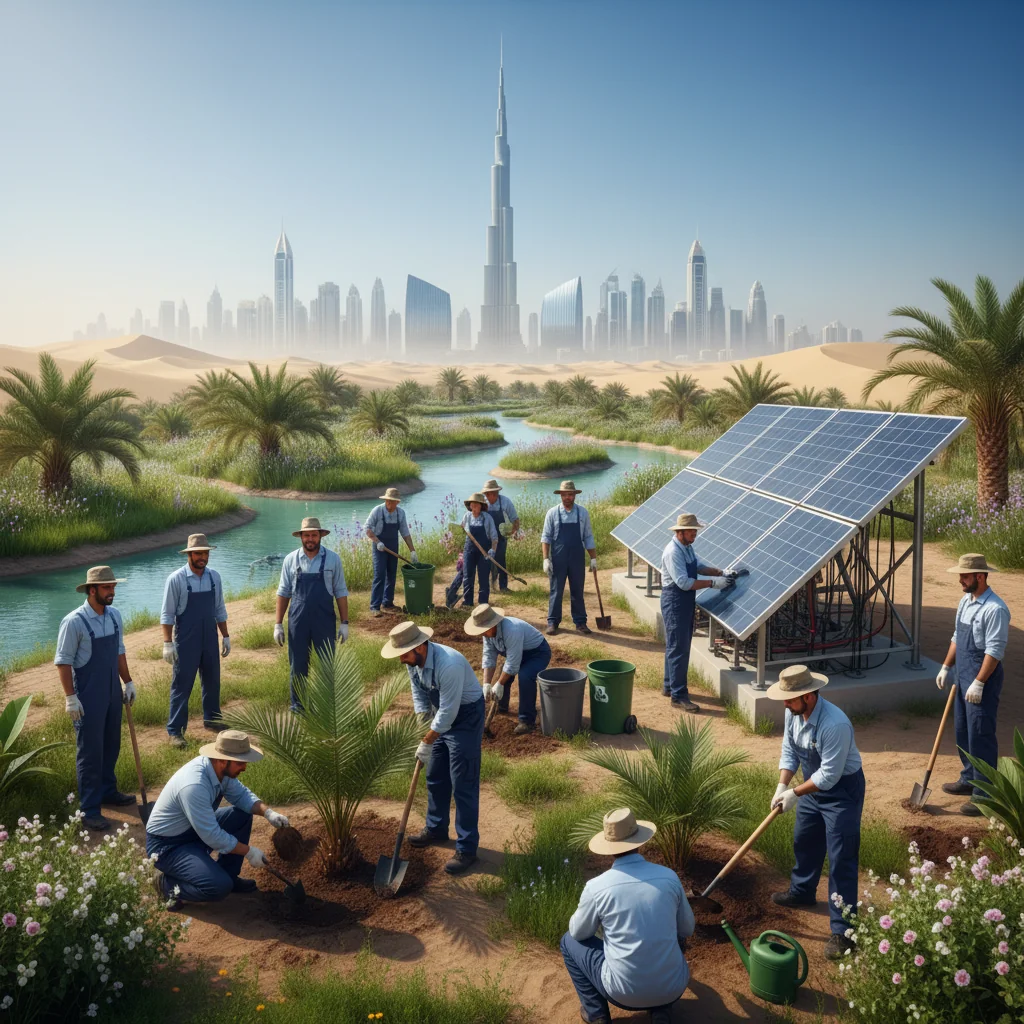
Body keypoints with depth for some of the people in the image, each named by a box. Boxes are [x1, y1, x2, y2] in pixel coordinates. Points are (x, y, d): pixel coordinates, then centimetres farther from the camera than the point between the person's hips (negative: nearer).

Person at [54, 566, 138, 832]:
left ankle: (108, 791, 37)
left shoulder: (114, 615, 3)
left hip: (112, 693, 6)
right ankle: (90, 811, 12)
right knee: (90, 753, 2)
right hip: (88, 699, -6)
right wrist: (70, 697, -16)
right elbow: (63, 661, -14)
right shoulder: (74, 622, -17)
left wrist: (127, 682, 16)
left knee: (111, 746, 18)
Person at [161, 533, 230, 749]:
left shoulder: (214, 577, 2)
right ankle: (175, 731, 11)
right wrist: (168, 643, -12)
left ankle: (212, 720, 35)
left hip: (210, 641, 5)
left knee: (212, 682, 16)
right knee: (181, 686, 1)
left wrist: (225, 636, 10)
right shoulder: (176, 579, -12)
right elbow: (167, 614, -9)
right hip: (186, 642, -5)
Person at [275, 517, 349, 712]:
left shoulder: (332, 559, -3)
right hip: (297, 621, 1)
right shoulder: (291, 560, -1)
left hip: (325, 621, 0)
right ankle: (297, 705, 25)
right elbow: (283, 593, 4)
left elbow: (340, 592, 1)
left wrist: (344, 622, -1)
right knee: (298, 666, 9)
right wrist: (278, 624, 2)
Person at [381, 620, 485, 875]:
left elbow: (448, 711, -30)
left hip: (466, 716, -8)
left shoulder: (449, 665, -36)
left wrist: (427, 743, -20)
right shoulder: (413, 661, -11)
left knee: (463, 785, -5)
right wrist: (422, 730, -2)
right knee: (435, 777, 18)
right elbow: (419, 694, 4)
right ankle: (436, 829, 38)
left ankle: (467, 849, 3)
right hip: (442, 715, 8)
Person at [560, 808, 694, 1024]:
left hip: (625, 993, -2)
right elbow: (687, 929, 11)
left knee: (570, 941, 19)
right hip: (674, 988, 3)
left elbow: (579, 932, 5)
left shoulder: (597, 887, -14)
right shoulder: (669, 876, -5)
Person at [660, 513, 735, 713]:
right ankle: (678, 695, -2)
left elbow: (699, 567, 13)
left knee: (675, 646, 18)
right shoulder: (673, 552, -23)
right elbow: (683, 582, -26)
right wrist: (713, 583, -23)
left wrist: (721, 573, -2)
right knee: (678, 648, -6)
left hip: (686, 601, 10)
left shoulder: (688, 547, 7)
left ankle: (669, 685, 31)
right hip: (674, 601, -10)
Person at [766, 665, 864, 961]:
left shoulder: (834, 724, -36)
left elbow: (829, 775, -29)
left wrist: (795, 793, -20)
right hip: (813, 783, 8)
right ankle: (802, 891, 49)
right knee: (804, 841, 25)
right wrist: (782, 786, -11)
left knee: (841, 859, -4)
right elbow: (789, 751, 0)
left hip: (842, 789, -8)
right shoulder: (793, 713, -12)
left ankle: (843, 931, 4)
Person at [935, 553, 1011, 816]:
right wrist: (946, 668, 17)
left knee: (980, 735, -4)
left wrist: (978, 683, -23)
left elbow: (994, 651, -22)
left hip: (983, 679, -9)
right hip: (963, 675, 9)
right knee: (962, 731, 19)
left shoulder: (995, 609, -20)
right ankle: (969, 779, 35)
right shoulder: (965, 601, 8)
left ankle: (984, 795, 5)